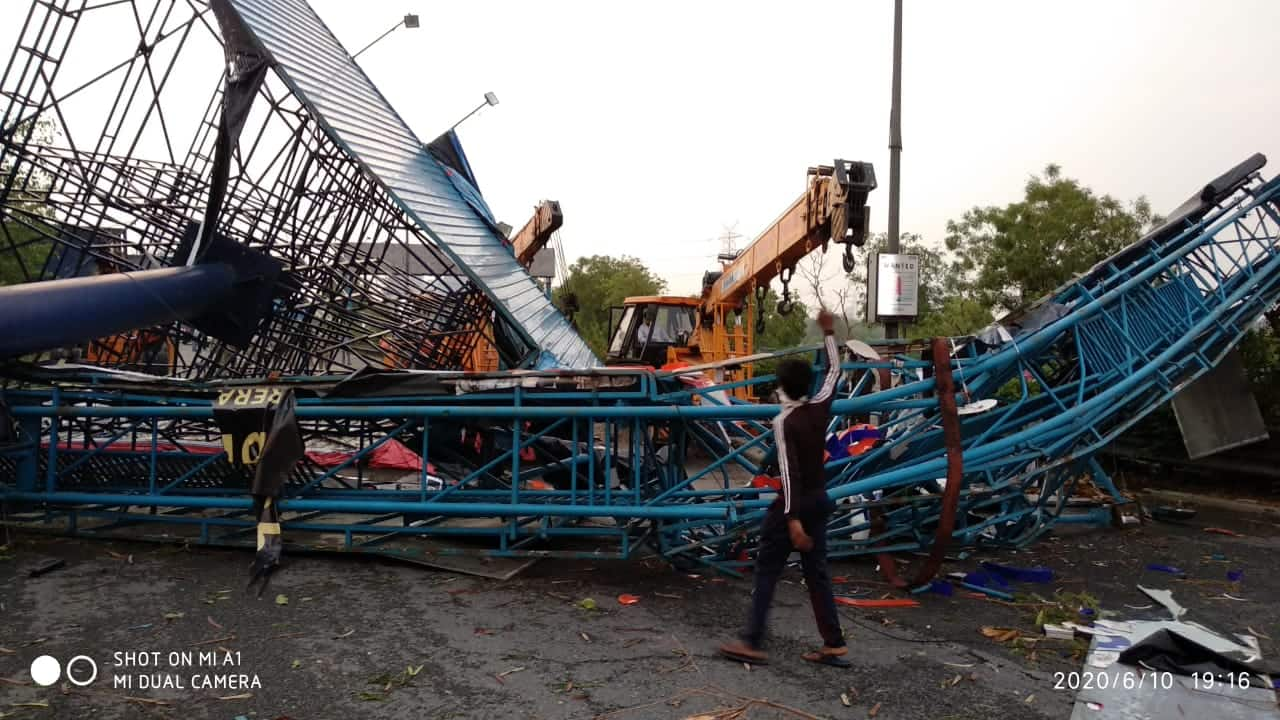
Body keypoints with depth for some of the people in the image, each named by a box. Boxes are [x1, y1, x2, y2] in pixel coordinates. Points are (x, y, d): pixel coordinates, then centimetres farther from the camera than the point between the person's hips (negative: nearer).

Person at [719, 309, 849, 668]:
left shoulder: (784, 422, -17)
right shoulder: (820, 408, 1)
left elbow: (789, 471, -24)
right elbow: (834, 372, 18)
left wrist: (792, 519, -28)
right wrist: (828, 333, 24)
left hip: (793, 503, -7)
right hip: (819, 499, 7)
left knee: (766, 570, 0)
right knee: (817, 572, 12)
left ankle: (753, 643, 2)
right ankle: (834, 645, 13)